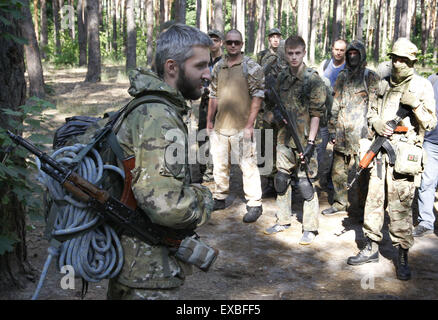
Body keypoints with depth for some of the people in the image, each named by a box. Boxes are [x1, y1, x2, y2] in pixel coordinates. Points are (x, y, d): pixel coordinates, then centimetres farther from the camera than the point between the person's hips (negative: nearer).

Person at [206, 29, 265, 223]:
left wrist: (249, 124, -13)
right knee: (219, 164, 13)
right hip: (220, 125, 5)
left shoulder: (251, 67, -5)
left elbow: (258, 96, -8)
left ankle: (254, 205, 6)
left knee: (248, 165, -3)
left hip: (241, 127, -5)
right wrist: (209, 121, 14)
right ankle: (219, 198, 28)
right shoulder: (218, 67, 11)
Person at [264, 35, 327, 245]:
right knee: (282, 180, 14)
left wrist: (310, 142, -18)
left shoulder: (313, 80, -10)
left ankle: (310, 228, 10)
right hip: (284, 140, 6)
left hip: (303, 141, -6)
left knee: (306, 184, -1)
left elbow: (316, 114, -13)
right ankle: (283, 220, 30)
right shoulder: (282, 78, 8)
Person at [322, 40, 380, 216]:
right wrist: (332, 130, 10)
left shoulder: (370, 76, 1)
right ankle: (340, 203, 22)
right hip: (341, 132, 5)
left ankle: (366, 206, 12)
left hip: (360, 132, -5)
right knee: (338, 170, 9)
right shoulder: (342, 76, 15)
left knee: (363, 170, 1)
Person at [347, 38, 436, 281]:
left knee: (400, 206, -4)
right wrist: (376, 122, 0)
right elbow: (372, 110, 22)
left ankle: (403, 256, 8)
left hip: (404, 154, -5)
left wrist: (415, 104, -19)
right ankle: (371, 248, 21)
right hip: (381, 149, 5)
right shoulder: (384, 85, 14)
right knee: (374, 199, 8)